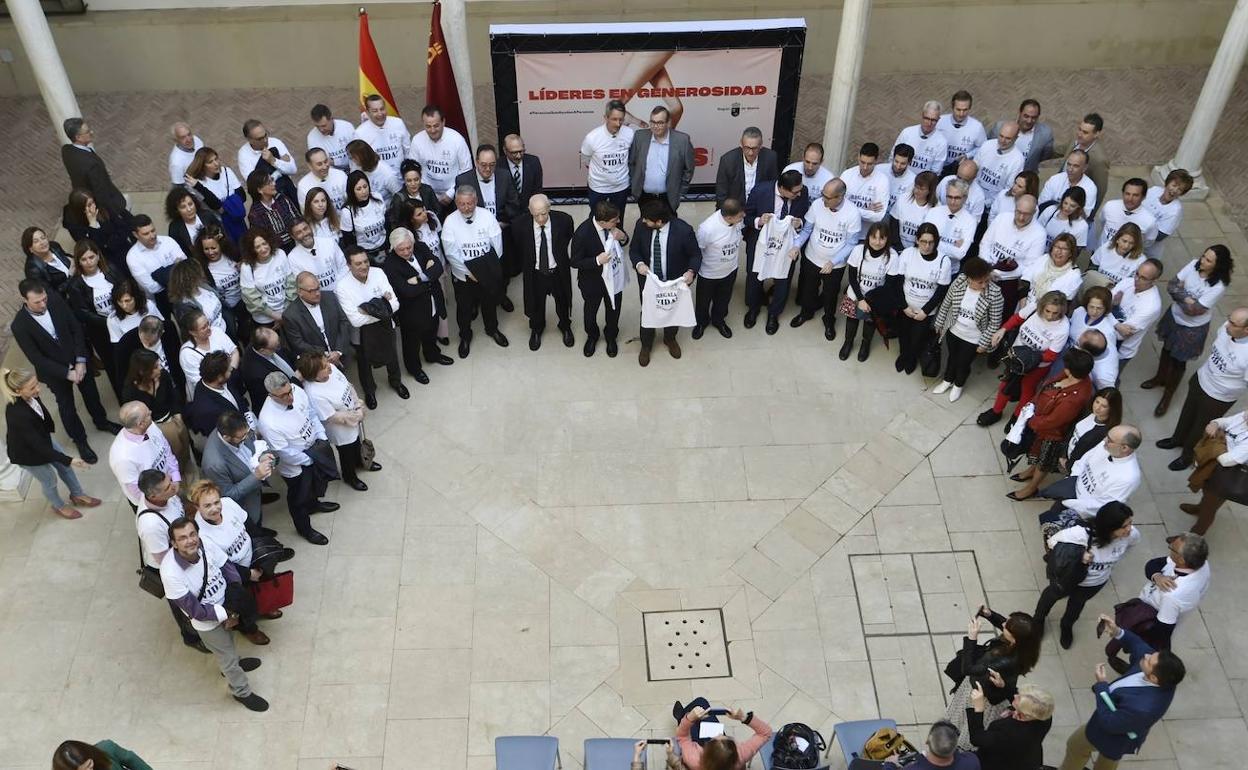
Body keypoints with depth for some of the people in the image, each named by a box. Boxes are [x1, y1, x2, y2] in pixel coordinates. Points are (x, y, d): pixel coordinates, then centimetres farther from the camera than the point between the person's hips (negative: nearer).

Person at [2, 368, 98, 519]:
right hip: (27, 453, -6)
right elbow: (39, 446, -36)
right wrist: (69, 460, -33)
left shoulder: (31, 396, -23)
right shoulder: (17, 414, -44)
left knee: (64, 465, 22)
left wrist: (50, 428, 19)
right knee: (49, 480, 17)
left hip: (42, 437, 6)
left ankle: (77, 495, 48)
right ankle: (59, 506, 47)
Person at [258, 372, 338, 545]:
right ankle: (304, 529, 50)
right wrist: (309, 460, -15)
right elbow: (286, 453, -27)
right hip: (296, 465, -6)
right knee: (300, 498, 21)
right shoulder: (268, 422, -40)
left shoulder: (296, 390, -23)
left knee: (319, 480, 34)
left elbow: (311, 413, -3)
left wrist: (322, 437, -5)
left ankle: (313, 504, 66)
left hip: (315, 448, 6)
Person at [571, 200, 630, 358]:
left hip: (615, 277, 3)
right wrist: (597, 261, -36)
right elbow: (575, 262, -22)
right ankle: (592, 336, 56)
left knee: (613, 310, 26)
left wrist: (623, 237, -25)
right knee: (590, 311, 25)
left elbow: (624, 243, -1)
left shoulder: (613, 224, -21)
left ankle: (611, 336, 56)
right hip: (593, 281, -3)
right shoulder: (582, 234, -34)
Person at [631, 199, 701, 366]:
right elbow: (634, 250, -6)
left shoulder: (683, 230, -30)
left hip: (674, 282, -1)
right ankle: (646, 345, 51)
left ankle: (670, 339, 58)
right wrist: (638, 263, -28)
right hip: (648, 280, 1)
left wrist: (691, 271, -33)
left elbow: (695, 254, -14)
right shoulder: (641, 225, -22)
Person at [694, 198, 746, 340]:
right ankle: (701, 322, 53)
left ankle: (718, 320, 56)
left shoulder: (739, 219, -23)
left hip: (730, 270, 4)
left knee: (723, 299, 28)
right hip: (709, 274, -4)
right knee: (703, 301, 24)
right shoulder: (707, 228, -39)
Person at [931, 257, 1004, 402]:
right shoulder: (958, 282, -22)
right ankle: (947, 381, 56)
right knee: (952, 357, 27)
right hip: (953, 331, 3)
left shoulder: (994, 293, -29)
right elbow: (946, 304, -4)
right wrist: (939, 324, 6)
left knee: (963, 363, 20)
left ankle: (958, 385, 51)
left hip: (973, 339, -2)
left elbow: (995, 322, -18)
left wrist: (984, 343, -12)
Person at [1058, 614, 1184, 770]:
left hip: (1113, 737, -6)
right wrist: (1118, 632, -25)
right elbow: (1139, 646, -9)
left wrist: (1102, 686, -28)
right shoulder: (1164, 679, -29)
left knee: (1075, 746, 25)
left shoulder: (1142, 707, -49)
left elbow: (1109, 723, -31)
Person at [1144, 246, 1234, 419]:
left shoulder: (1219, 287, -33)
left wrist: (1180, 292, -22)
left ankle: (1168, 395, 35)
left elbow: (1194, 310, -30)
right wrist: (1187, 297, -27)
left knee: (1178, 361, 14)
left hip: (1192, 328, -5)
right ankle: (1160, 377, 54)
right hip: (1174, 316, 5)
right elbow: (1172, 285, -14)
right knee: (1167, 348, 27)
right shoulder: (1194, 265, -18)